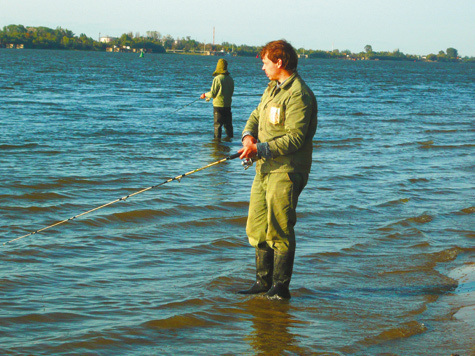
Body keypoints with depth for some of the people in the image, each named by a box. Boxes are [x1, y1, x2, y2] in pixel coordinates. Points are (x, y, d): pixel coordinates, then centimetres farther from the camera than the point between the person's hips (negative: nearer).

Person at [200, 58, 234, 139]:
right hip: (228, 105, 5)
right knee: (228, 124, 13)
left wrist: (205, 95, 8)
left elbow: (212, 93, -13)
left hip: (218, 105, -5)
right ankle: (230, 137, 18)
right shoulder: (230, 79, 4)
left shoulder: (217, 79, -15)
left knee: (217, 124, 1)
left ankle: (217, 138, 2)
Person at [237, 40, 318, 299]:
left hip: (286, 172, -10)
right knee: (257, 227, 13)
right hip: (265, 168, 10)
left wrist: (260, 149, -23)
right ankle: (263, 282, 23)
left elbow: (295, 138, -21)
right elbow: (255, 117, 20)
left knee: (279, 230, -6)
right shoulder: (272, 88, 17)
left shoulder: (298, 95, -15)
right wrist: (248, 135, -3)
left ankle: (280, 288, 1)